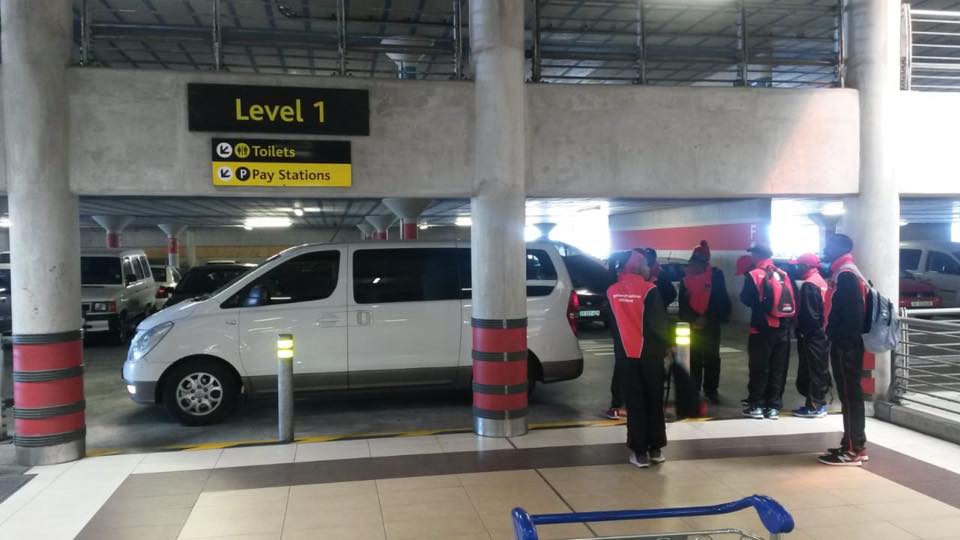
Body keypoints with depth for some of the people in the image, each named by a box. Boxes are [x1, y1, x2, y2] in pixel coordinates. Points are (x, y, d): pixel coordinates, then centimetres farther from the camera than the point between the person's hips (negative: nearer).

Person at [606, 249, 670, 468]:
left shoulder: (612, 291, -1)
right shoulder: (649, 289, -12)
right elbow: (660, 323, -9)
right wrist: (662, 347, 5)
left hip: (626, 355, 2)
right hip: (650, 354, -2)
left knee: (634, 404, 7)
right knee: (654, 401, 12)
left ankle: (639, 451, 8)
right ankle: (656, 448, 18)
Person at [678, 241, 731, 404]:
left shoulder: (716, 274, -6)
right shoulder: (686, 276, 2)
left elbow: (721, 300, -8)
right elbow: (683, 302, 3)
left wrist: (707, 318, -14)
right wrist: (692, 318, -10)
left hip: (711, 324, -2)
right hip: (692, 324, 2)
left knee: (712, 358, 6)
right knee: (693, 358, 8)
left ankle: (711, 389, 15)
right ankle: (693, 390, 16)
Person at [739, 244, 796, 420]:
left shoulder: (754, 275, -7)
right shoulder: (784, 275, 8)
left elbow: (746, 299, -5)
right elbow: (793, 301, 7)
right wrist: (786, 320, 14)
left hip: (762, 329, -4)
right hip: (783, 329, 4)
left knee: (759, 368, 3)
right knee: (778, 369, 9)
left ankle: (756, 406, 6)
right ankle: (773, 407, 11)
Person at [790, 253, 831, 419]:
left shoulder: (809, 285, -15)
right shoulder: (820, 281, 14)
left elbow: (807, 313, -21)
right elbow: (823, 308, 16)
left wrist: (802, 331, -14)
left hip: (811, 335, -10)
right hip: (821, 332, 10)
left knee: (812, 370, -4)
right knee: (819, 369, 13)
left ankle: (814, 406, 0)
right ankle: (819, 403, 19)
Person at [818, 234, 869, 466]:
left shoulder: (845, 275, -15)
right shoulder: (843, 272, 18)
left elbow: (851, 313, -22)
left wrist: (841, 340, -22)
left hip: (845, 345, -10)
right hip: (845, 343, 10)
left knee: (850, 395, -6)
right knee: (850, 395, 14)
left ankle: (853, 450, -2)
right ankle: (855, 444, 21)